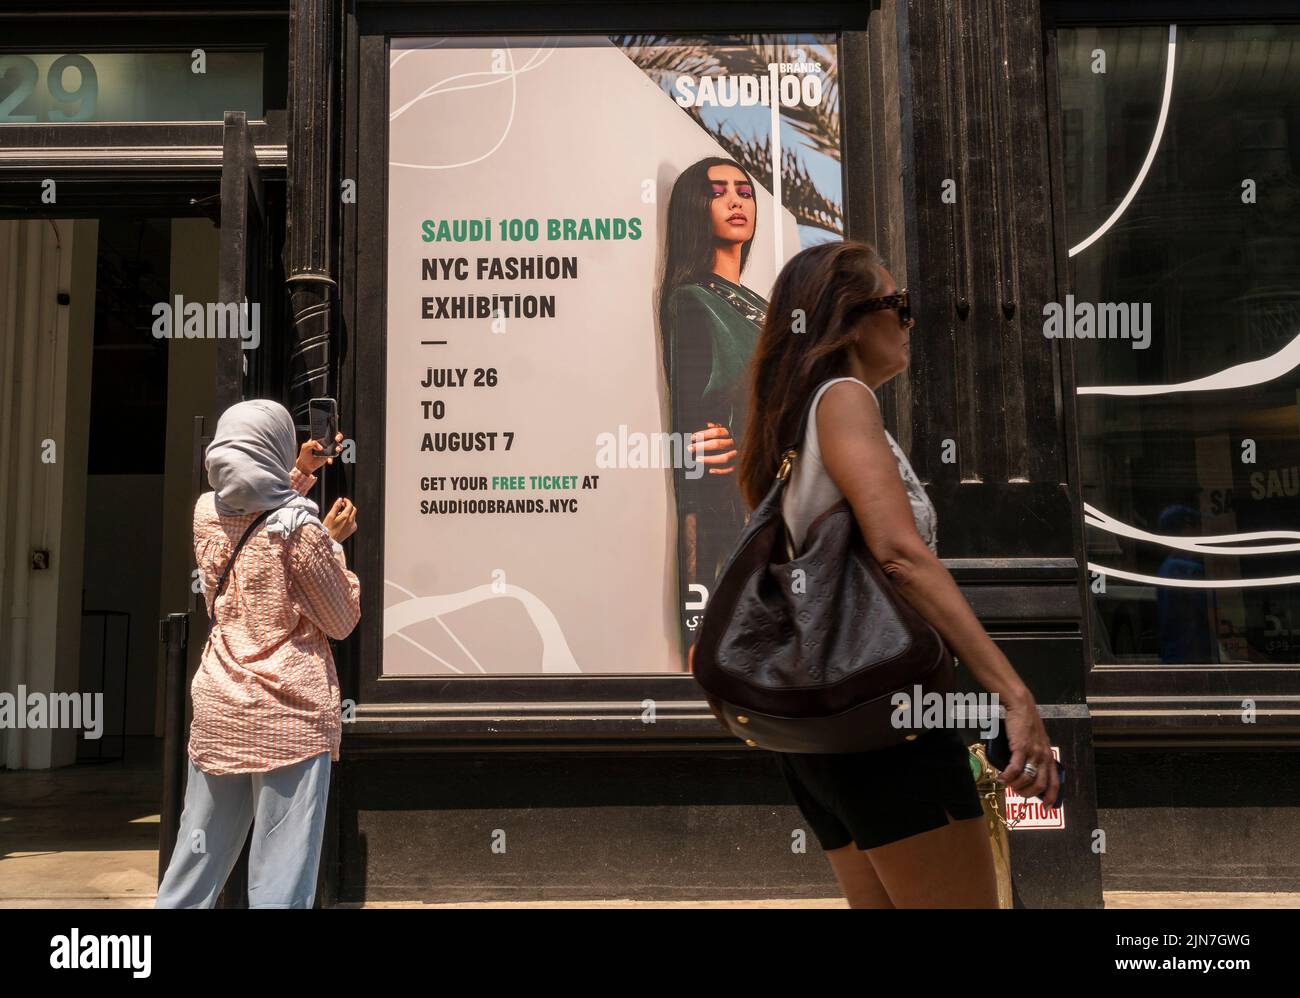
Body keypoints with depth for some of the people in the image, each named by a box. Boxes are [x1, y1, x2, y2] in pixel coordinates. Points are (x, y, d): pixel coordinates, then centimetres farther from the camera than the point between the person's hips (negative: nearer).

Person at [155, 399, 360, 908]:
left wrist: (299, 474, 29)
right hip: (291, 716, -6)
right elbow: (342, 622, -4)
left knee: (194, 866, 17)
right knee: (280, 880, 0)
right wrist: (334, 541, 4)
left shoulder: (206, 513, 4)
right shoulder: (301, 528, -13)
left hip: (217, 713, 6)